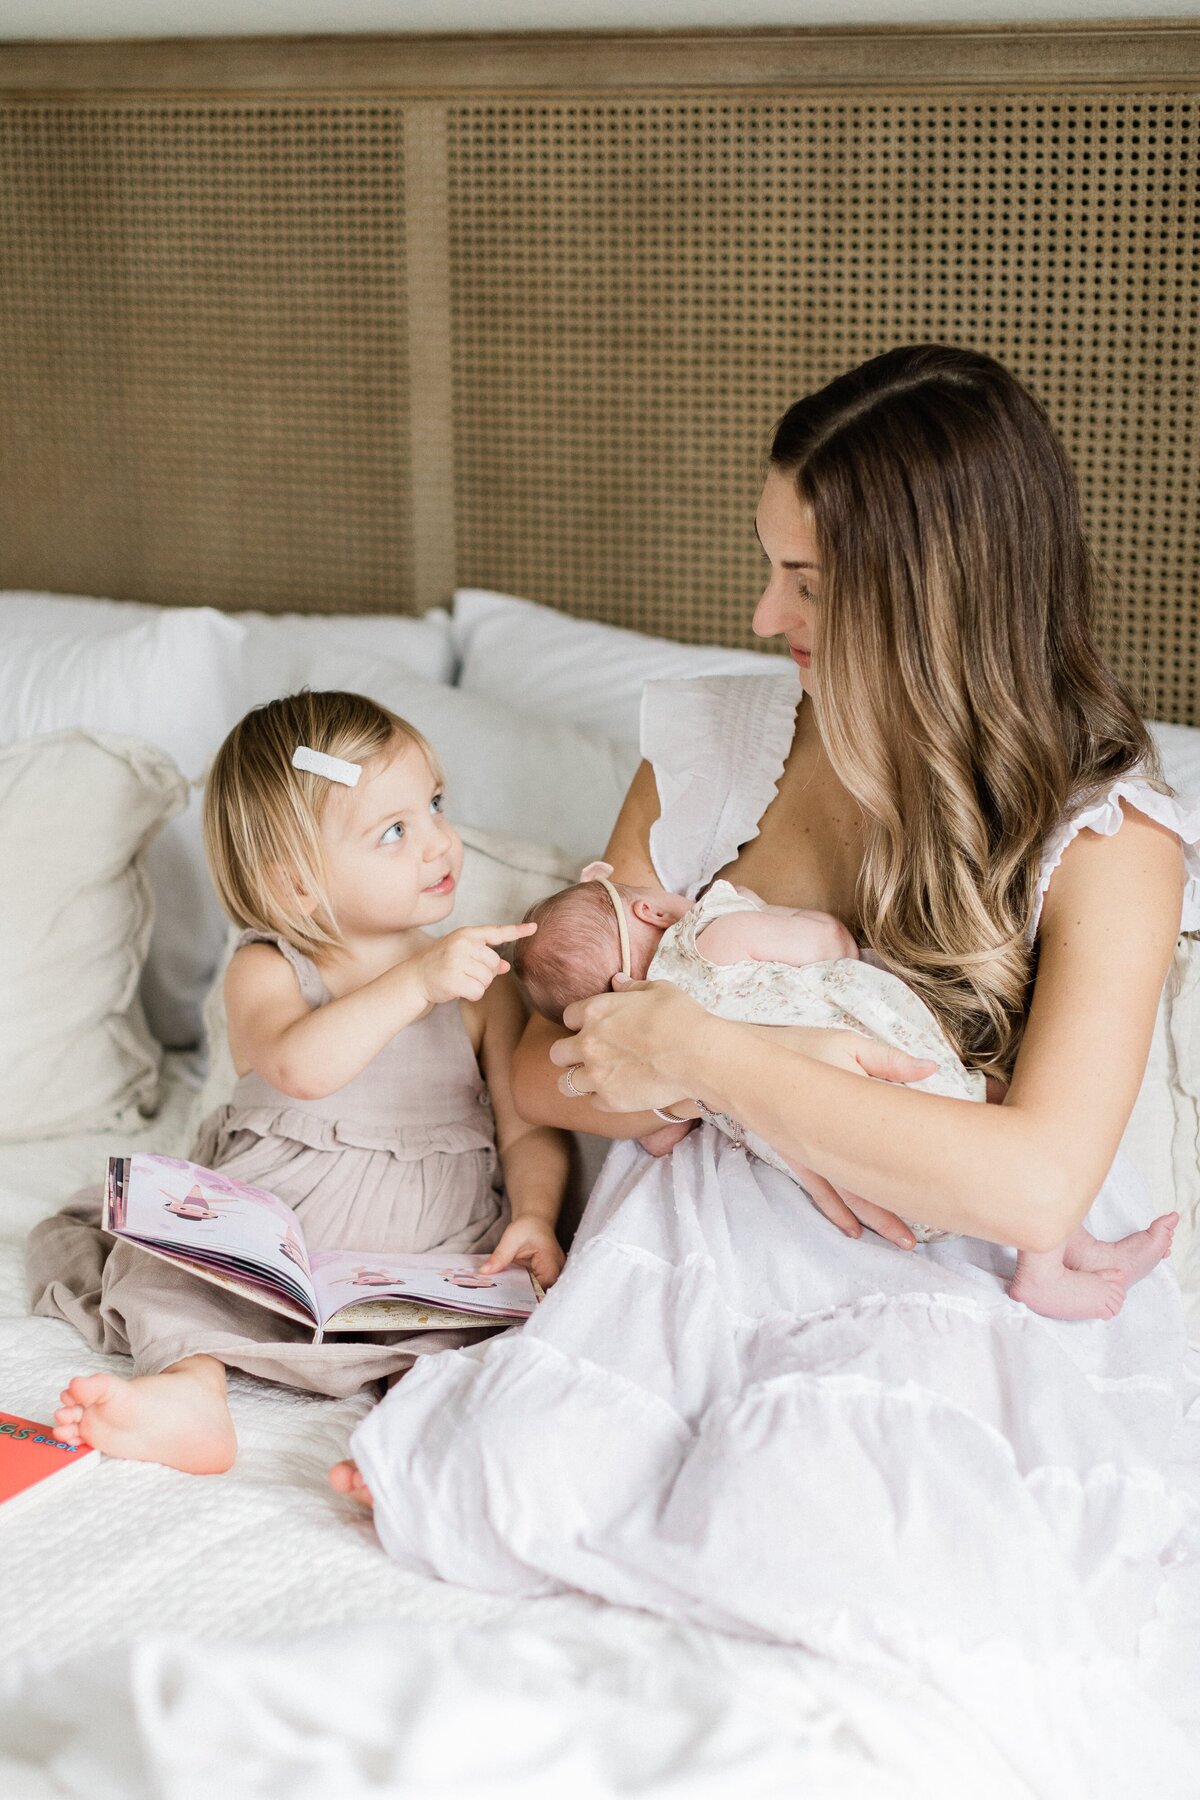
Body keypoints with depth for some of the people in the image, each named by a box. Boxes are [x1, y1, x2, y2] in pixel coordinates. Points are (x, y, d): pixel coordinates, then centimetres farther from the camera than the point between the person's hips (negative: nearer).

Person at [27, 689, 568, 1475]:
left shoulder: (480, 982, 6)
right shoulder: (267, 971, -2)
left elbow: (529, 1128, 4)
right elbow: (300, 1068, -24)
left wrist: (535, 1216, -16)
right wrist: (414, 983, -32)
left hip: (436, 1245, 0)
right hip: (271, 1237, 1)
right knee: (170, 1253, -19)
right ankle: (190, 1390, -38)